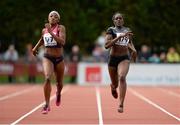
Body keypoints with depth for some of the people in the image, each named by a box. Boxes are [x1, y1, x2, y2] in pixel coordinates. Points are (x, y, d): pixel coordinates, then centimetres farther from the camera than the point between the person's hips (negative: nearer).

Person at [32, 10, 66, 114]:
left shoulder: (61, 28, -9)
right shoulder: (44, 30, 3)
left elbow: (62, 42, -26)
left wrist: (51, 32, -29)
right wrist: (35, 48, 24)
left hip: (59, 59, -1)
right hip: (47, 58, 1)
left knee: (59, 83, 14)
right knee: (47, 78, -24)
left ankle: (58, 94, 52)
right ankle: (47, 105, -19)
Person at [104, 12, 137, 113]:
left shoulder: (127, 30, 7)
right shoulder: (111, 30, -5)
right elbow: (107, 45, -20)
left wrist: (133, 49, 6)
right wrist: (119, 37, -26)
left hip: (124, 58, 1)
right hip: (113, 58, -1)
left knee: (122, 77, -27)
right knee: (115, 84, 11)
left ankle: (121, 105, -26)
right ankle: (113, 87, 54)